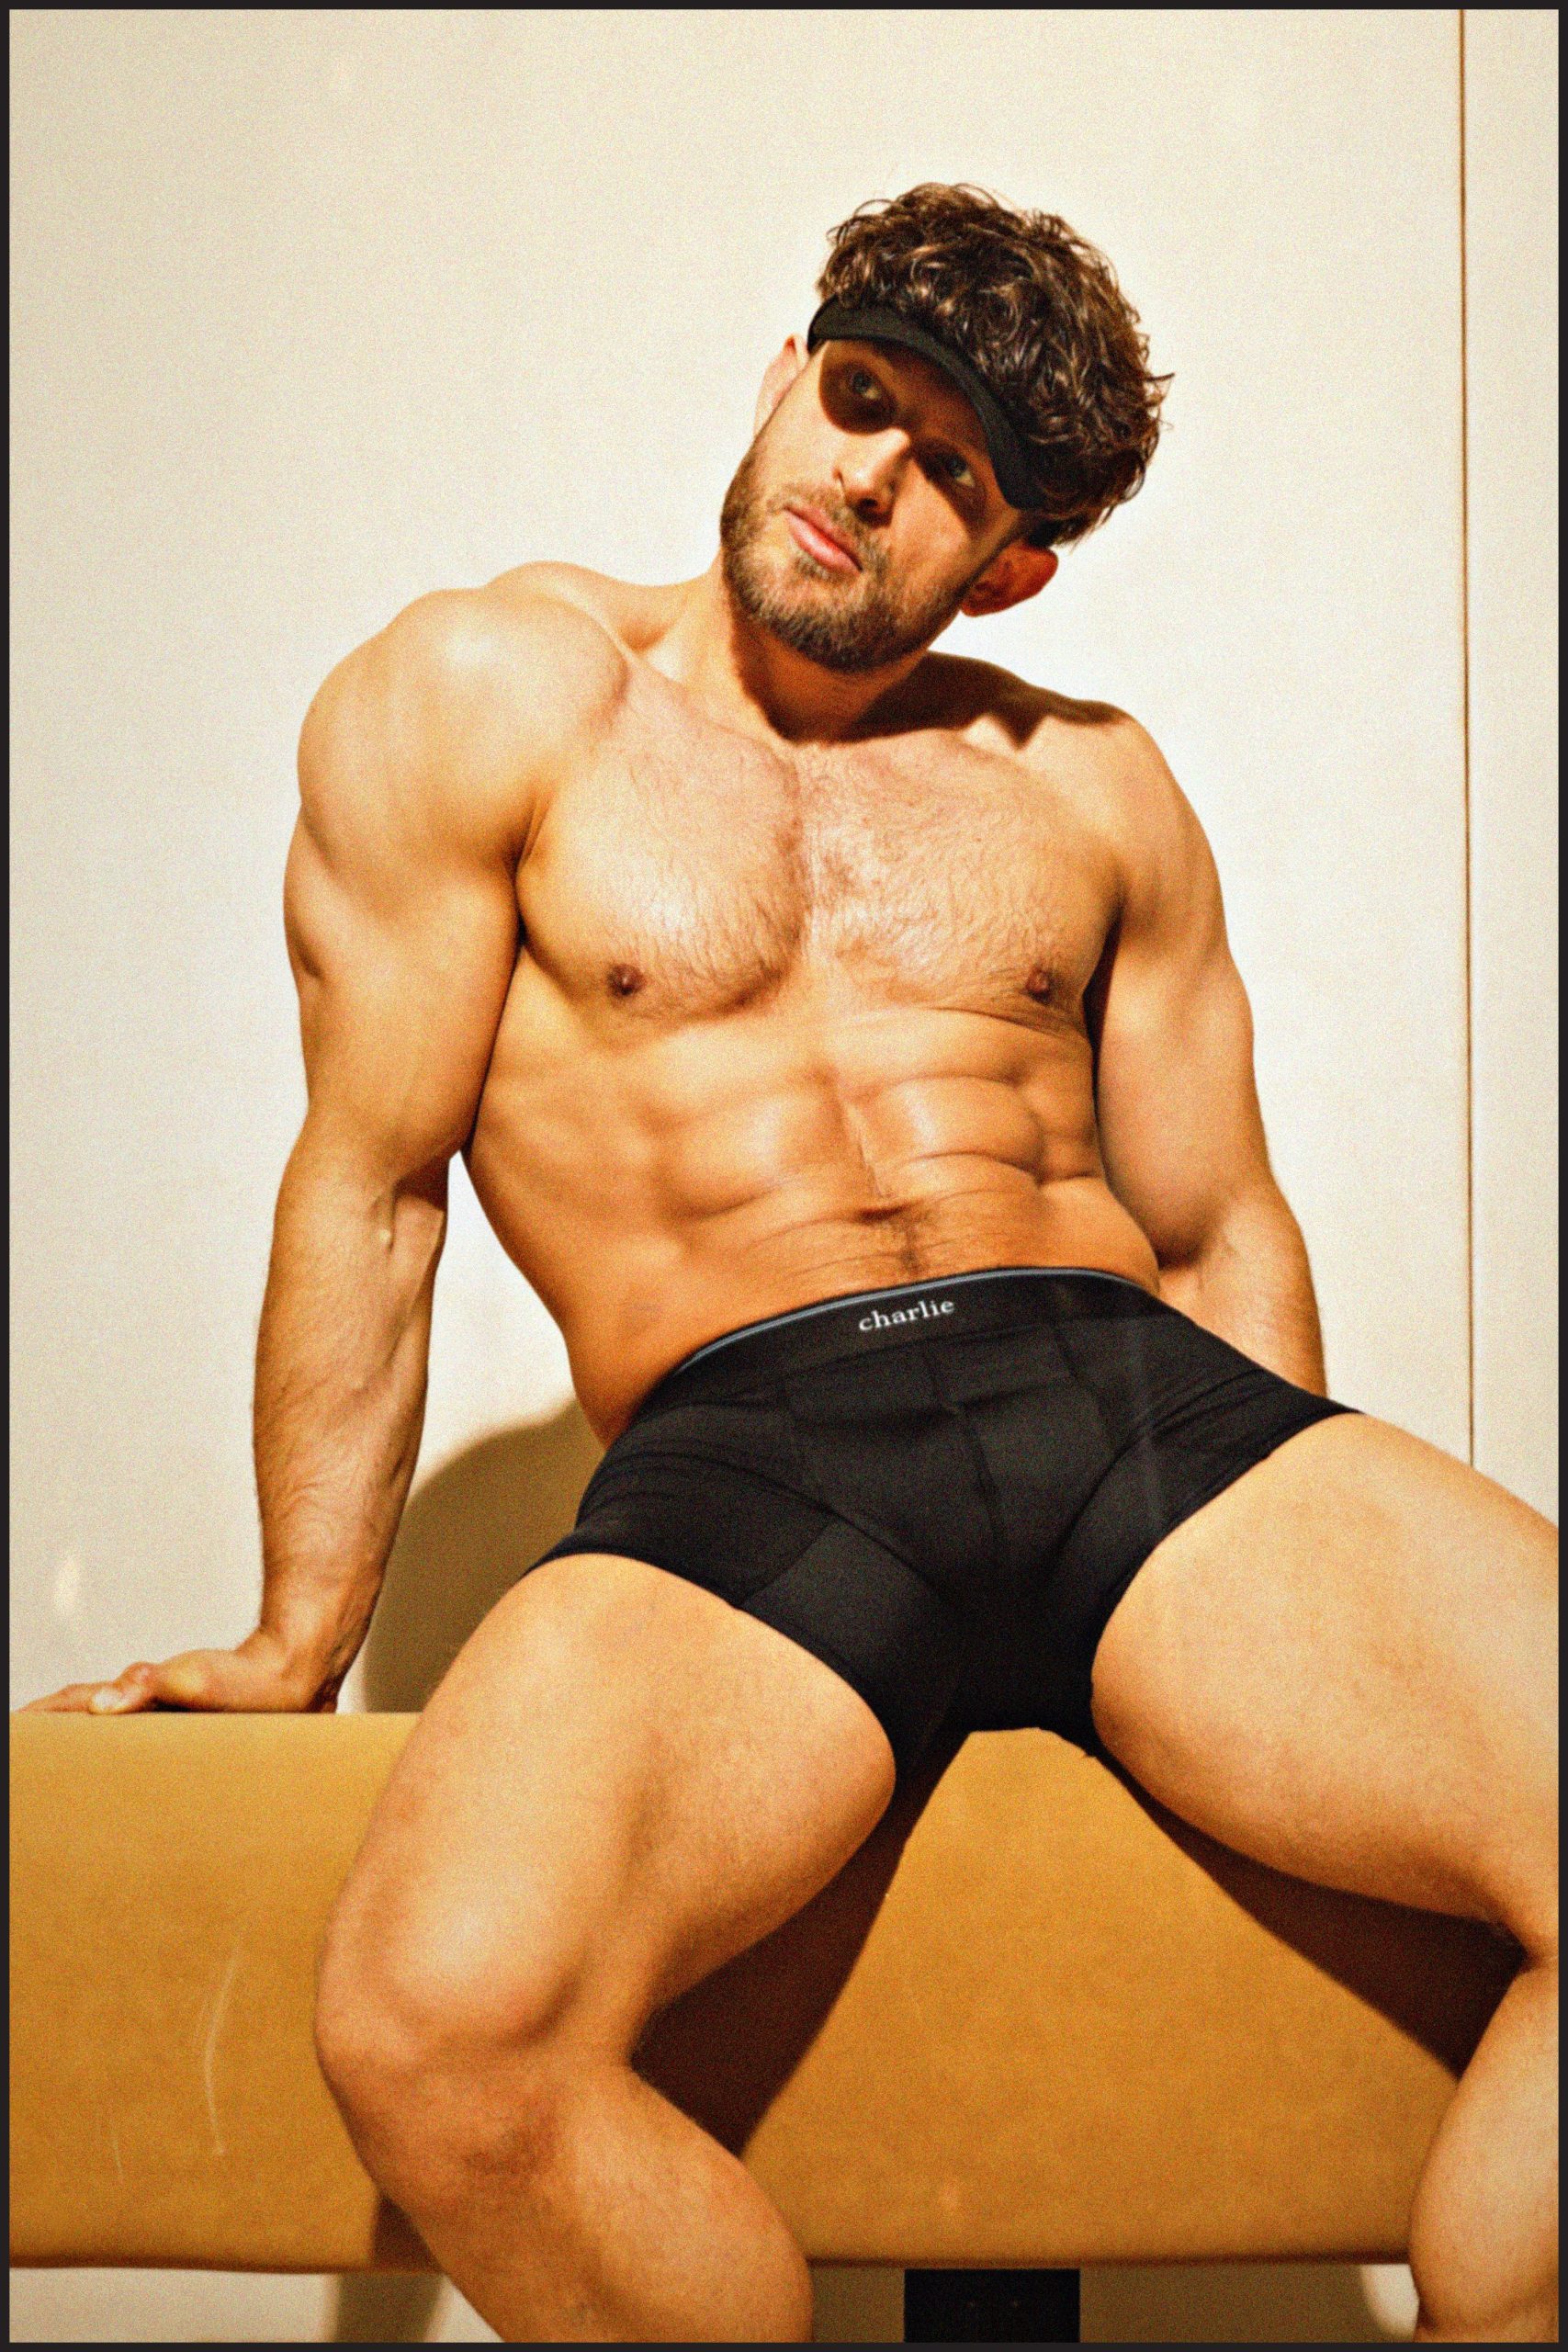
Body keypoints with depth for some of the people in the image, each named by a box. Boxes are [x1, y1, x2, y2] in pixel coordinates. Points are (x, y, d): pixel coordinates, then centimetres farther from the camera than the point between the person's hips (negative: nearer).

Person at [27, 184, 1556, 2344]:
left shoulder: (1094, 787, 22)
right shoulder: (491, 694, 12)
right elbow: (374, 1185, 9)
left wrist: (1318, 1611, 13)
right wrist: (301, 1642, 10)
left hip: (1136, 1399, 3)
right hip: (739, 1452, -3)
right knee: (439, 2026, -33)